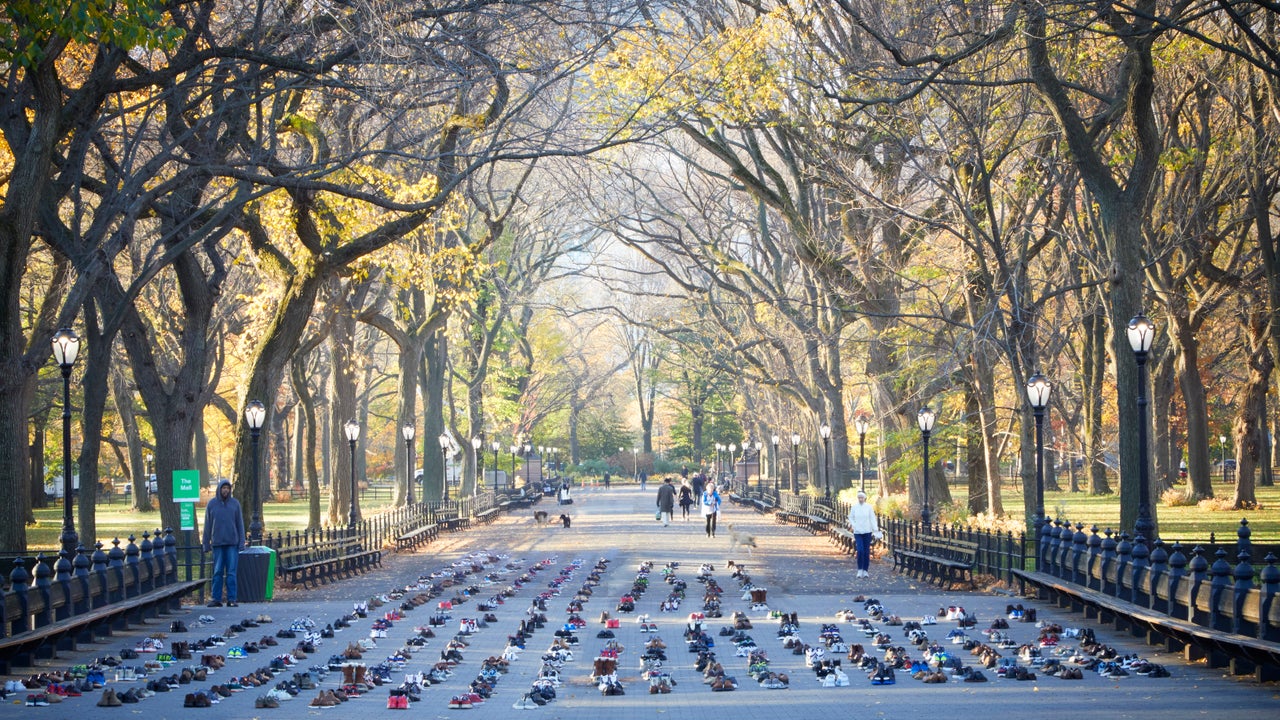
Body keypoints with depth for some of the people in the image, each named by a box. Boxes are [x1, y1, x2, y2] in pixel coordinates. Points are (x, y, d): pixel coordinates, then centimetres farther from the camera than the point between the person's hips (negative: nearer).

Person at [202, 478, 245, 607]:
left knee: (231, 572, -1)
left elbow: (240, 524, 5)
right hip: (217, 543, 0)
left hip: (232, 543, 0)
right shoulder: (211, 504, 5)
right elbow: (207, 526, 7)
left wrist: (242, 541, -2)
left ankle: (231, 599, 0)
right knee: (217, 572, 2)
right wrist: (206, 544, 4)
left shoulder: (235, 503, 5)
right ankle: (216, 599, 5)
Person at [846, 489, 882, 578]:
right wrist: (853, 525, -4)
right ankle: (860, 570, -1)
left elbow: (873, 519, -1)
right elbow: (851, 518, 13)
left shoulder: (869, 507, -2)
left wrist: (876, 531, -6)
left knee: (866, 551, 2)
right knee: (860, 550, -12)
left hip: (867, 531, 0)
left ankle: (865, 570, 12)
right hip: (858, 532, 0)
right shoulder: (854, 507, 1)